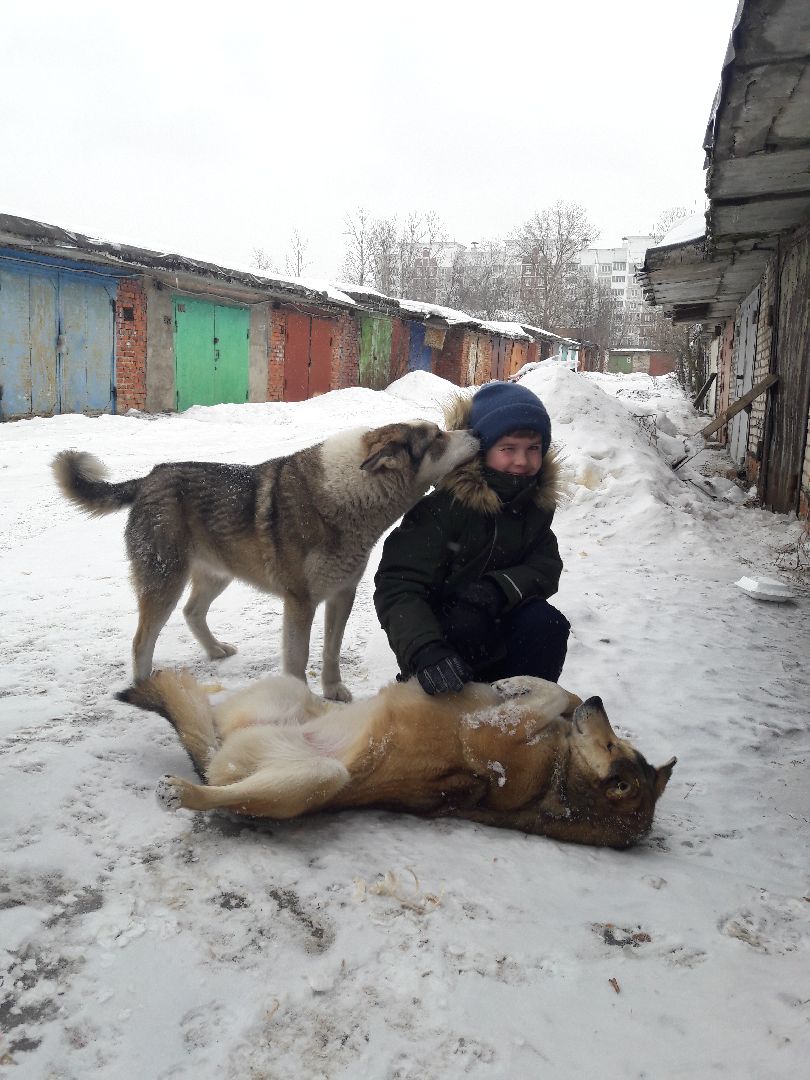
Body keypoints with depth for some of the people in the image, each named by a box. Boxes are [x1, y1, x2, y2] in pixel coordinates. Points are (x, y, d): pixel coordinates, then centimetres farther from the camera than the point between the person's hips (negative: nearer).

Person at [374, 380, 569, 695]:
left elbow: (546, 566, -7)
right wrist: (426, 651, -46)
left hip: (498, 618, 4)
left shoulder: (539, 500, -3)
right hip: (442, 629, -4)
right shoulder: (445, 505, -22)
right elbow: (398, 585, -28)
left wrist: (500, 587, -30)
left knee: (548, 624, -24)